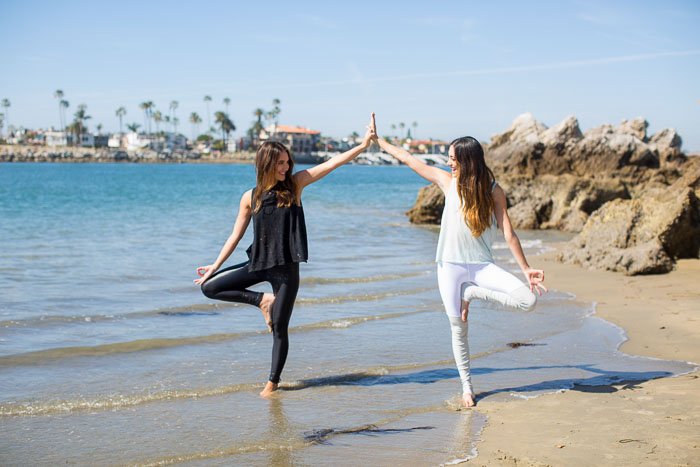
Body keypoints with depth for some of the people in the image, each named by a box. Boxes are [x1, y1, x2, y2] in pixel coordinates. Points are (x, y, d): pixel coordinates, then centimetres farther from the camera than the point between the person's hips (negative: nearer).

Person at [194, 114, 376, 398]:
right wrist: (216, 266, 7)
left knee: (279, 329, 2)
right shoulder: (251, 197, 3)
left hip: (286, 267, -2)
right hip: (259, 263, 2)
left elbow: (334, 162, -7)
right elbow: (236, 235, 9)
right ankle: (262, 300, 7)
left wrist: (363, 145, -14)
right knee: (209, 287, -4)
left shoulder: (295, 184, -1)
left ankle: (273, 382, 19)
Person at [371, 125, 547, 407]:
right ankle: (466, 387, 20)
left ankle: (471, 293, 1)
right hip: (450, 266, 1)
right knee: (458, 328, 2)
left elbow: (508, 233, -3)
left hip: (482, 265, 0)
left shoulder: (493, 191, -1)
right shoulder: (448, 181, 2)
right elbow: (409, 160, 10)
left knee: (528, 300, -19)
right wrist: (378, 141, 17)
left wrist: (526, 269, -8)